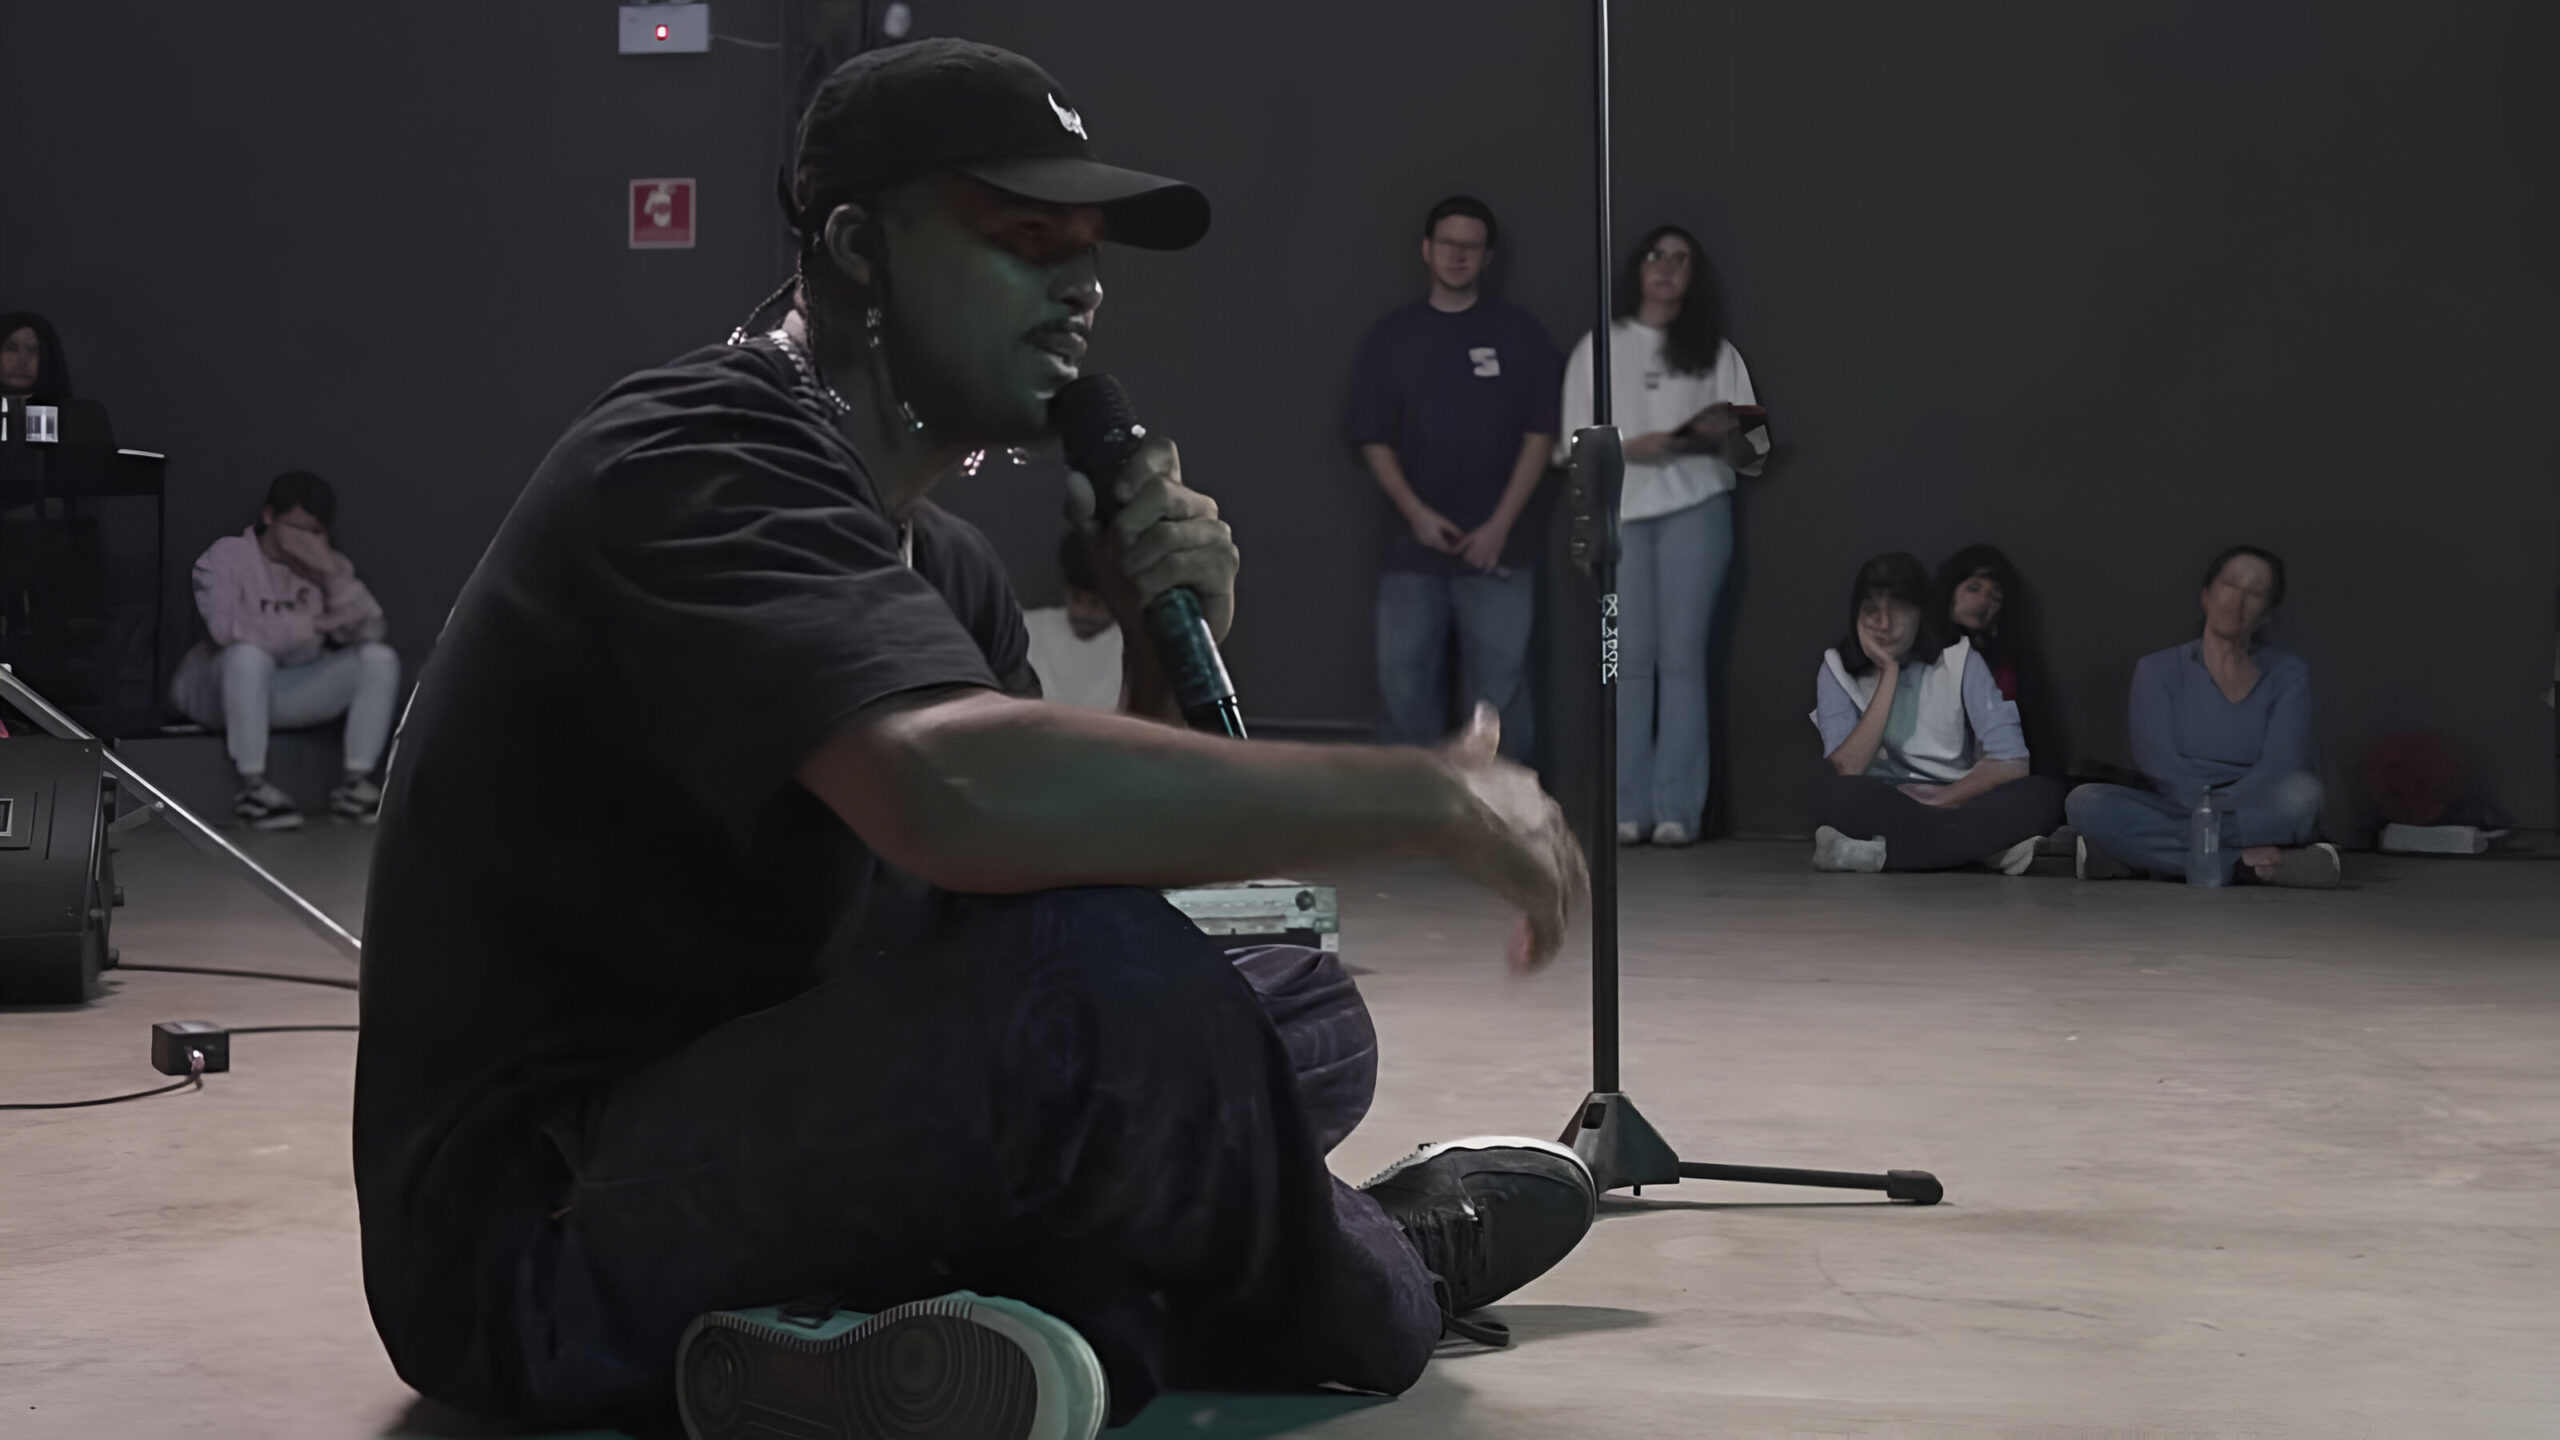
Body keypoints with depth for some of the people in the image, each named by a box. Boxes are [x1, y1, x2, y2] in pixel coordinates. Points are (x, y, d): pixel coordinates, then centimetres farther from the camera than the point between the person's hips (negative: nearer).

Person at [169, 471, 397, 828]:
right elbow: (228, 628, -27)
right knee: (248, 653, -38)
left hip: (293, 692, 5)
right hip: (222, 691, -4)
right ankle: (253, 786, -30)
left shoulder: (327, 565, 6)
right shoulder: (225, 557, -9)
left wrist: (333, 574, -21)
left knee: (380, 658, -15)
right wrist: (316, 624, -25)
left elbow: (368, 631, -8)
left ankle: (355, 783, -20)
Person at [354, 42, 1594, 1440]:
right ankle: (1366, 1302, 1)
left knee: (1299, 1011, 10)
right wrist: (1427, 793, -25)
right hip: (545, 1234, -10)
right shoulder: (701, 463, -17)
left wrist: (1168, 653, -3)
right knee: (1090, 976, -31)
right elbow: (964, 796, -36)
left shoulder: (940, 562, 14)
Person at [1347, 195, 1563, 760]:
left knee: (1500, 689, -4)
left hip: (1496, 548, -2)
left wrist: (1500, 525, -8)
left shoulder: (1519, 333, 5)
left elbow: (1540, 435, 1)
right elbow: (1374, 440, 7)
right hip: (1413, 548, 2)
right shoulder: (1390, 337, 10)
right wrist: (1416, 512, -7)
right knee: (1405, 682, 0)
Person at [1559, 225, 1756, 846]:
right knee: (1629, 658, -5)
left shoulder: (1714, 351, 14)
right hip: (1620, 508, 0)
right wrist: (1632, 447, -12)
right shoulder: (1599, 348, 13)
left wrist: (1716, 433, -13)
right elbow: (1577, 442, 6)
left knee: (1682, 654, -5)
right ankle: (1628, 807, -6)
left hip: (1696, 506, 0)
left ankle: (1678, 807, -8)